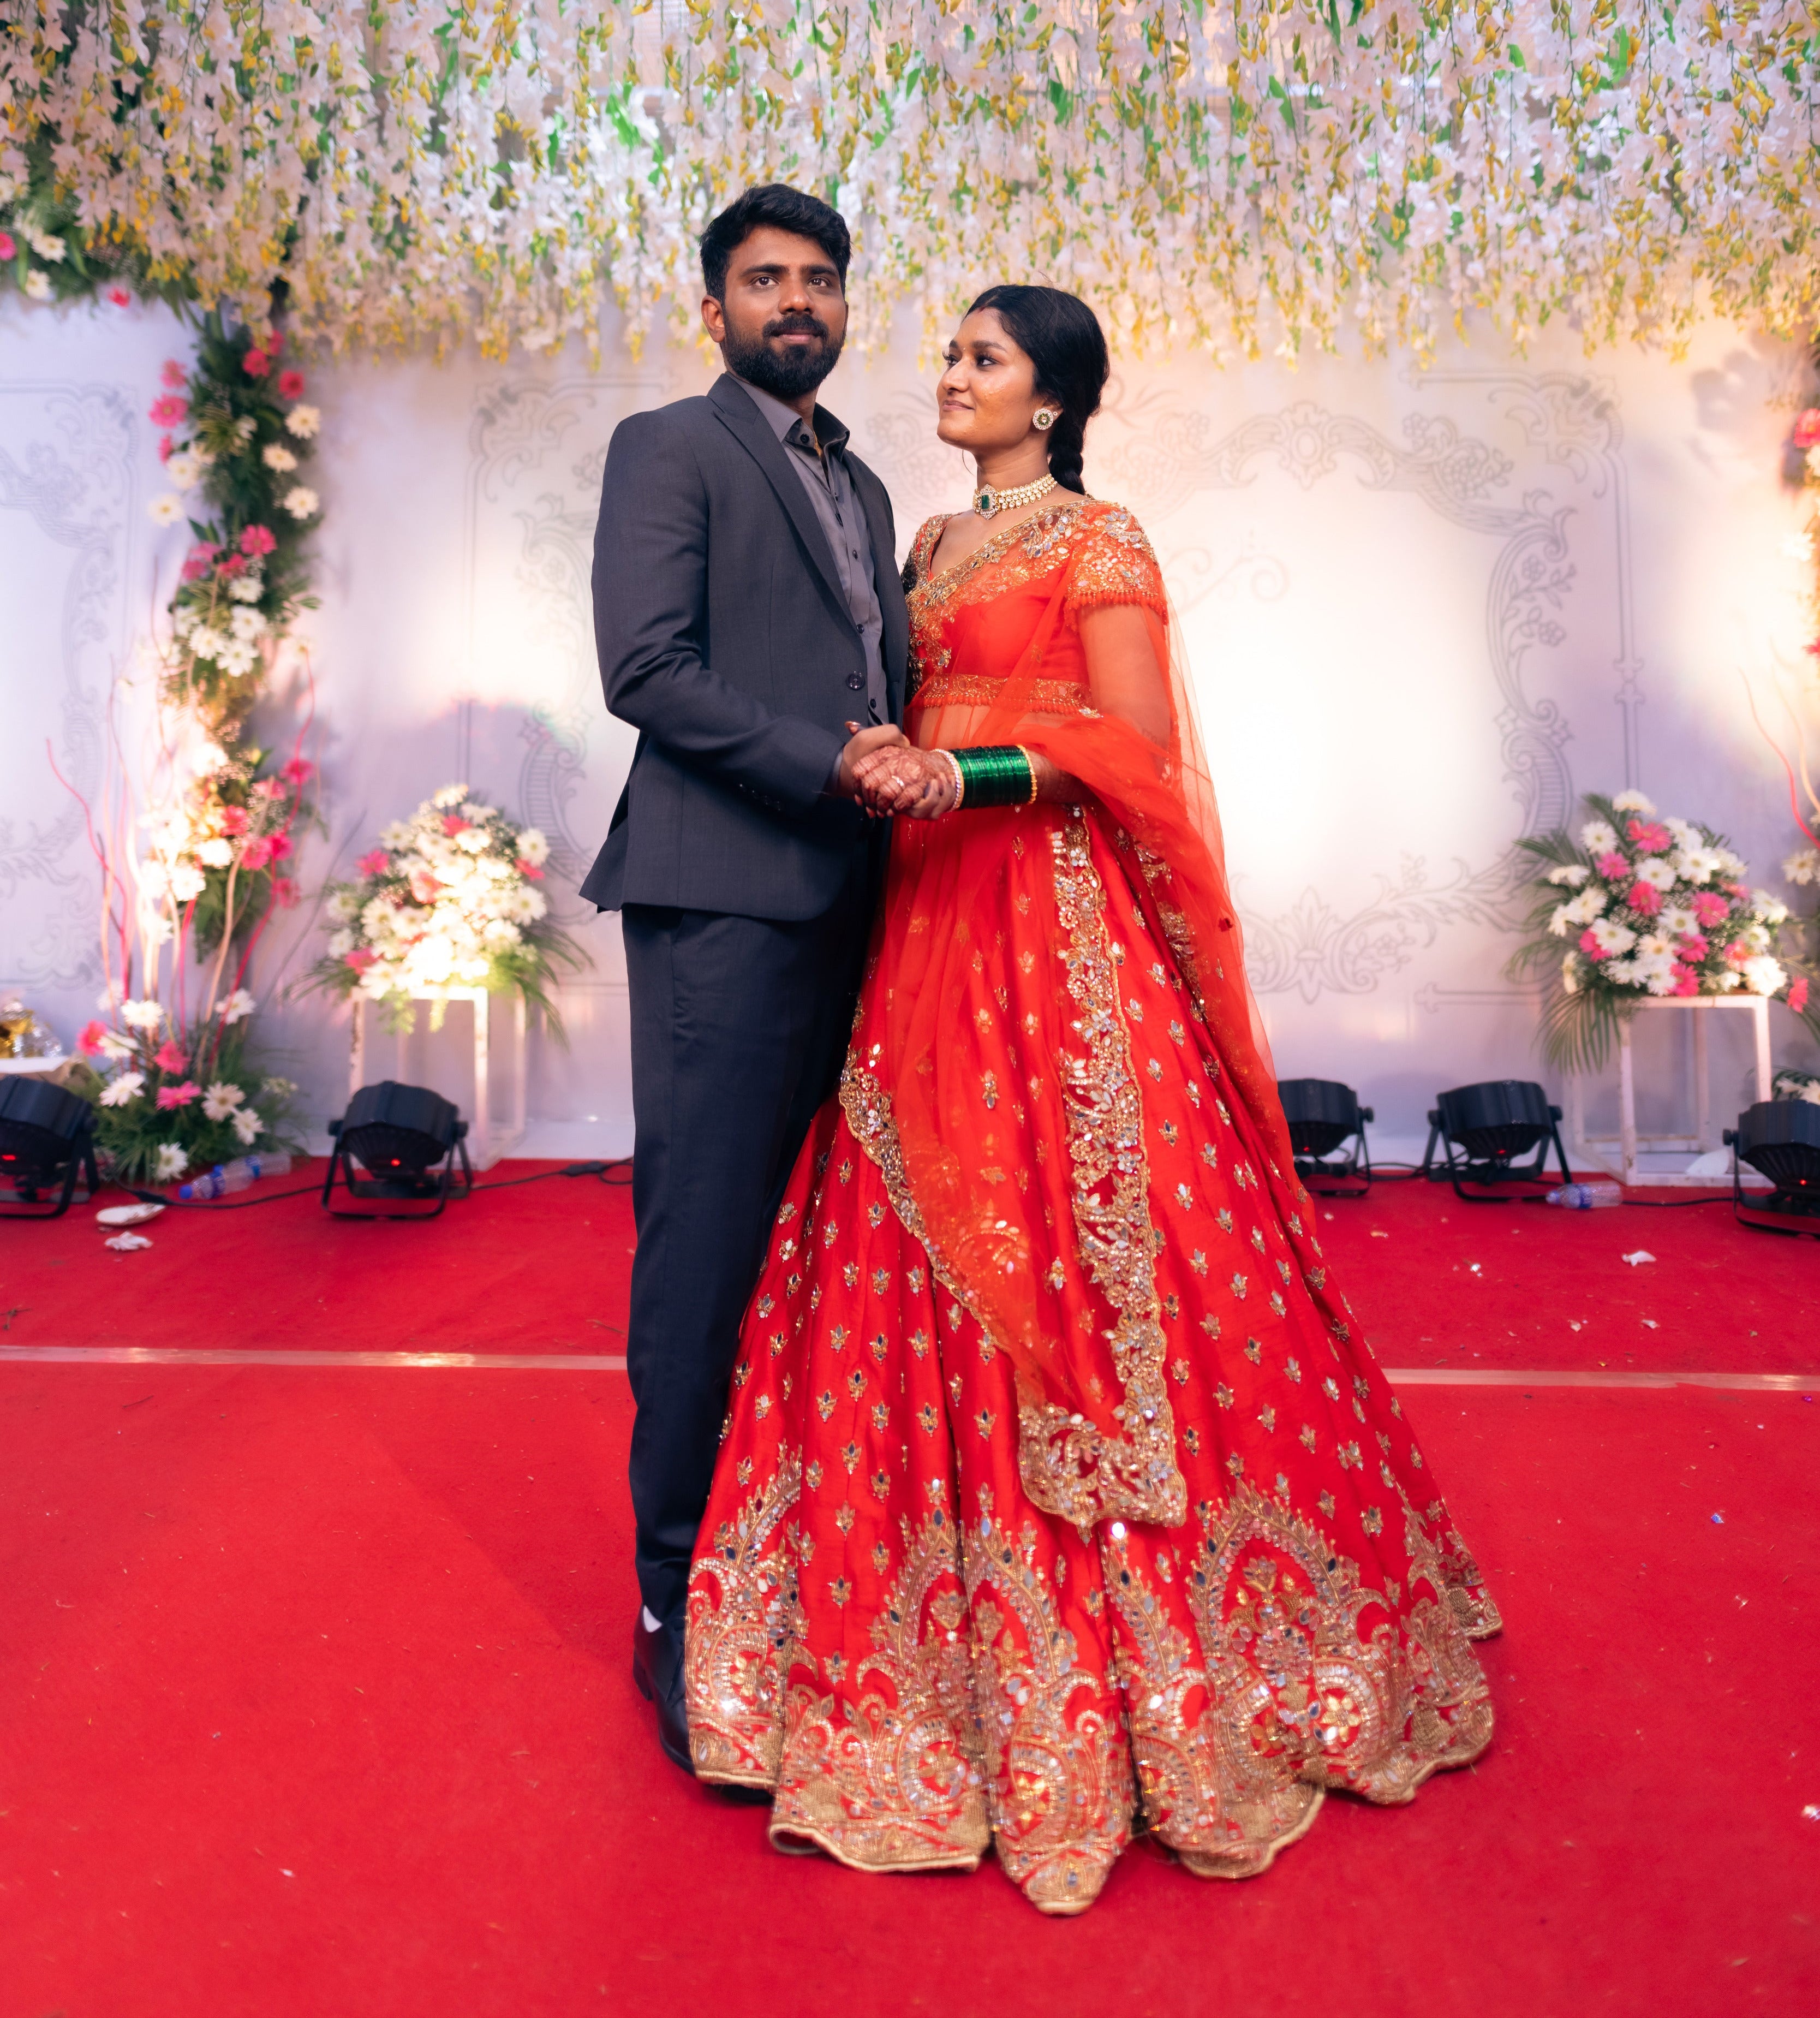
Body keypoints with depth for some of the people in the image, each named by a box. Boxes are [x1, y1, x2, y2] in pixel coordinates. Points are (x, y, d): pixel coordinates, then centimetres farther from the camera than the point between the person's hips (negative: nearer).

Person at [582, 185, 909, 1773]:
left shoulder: (861, 484, 26)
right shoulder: (668, 449, 4)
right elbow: (648, 670, -9)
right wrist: (832, 763, -16)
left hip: (846, 902, 7)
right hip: (723, 899, -7)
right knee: (708, 1248, -4)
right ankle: (680, 1600, 9)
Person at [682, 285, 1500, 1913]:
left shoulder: (1101, 542, -1)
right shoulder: (934, 545, 21)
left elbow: (1138, 748, -11)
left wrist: (961, 777, -19)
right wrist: (885, 764, 5)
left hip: (1060, 925, -7)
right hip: (935, 921, 7)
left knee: (1067, 1244, -5)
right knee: (935, 1256, 7)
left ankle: (1132, 1648, 13)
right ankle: (976, 1642, 23)